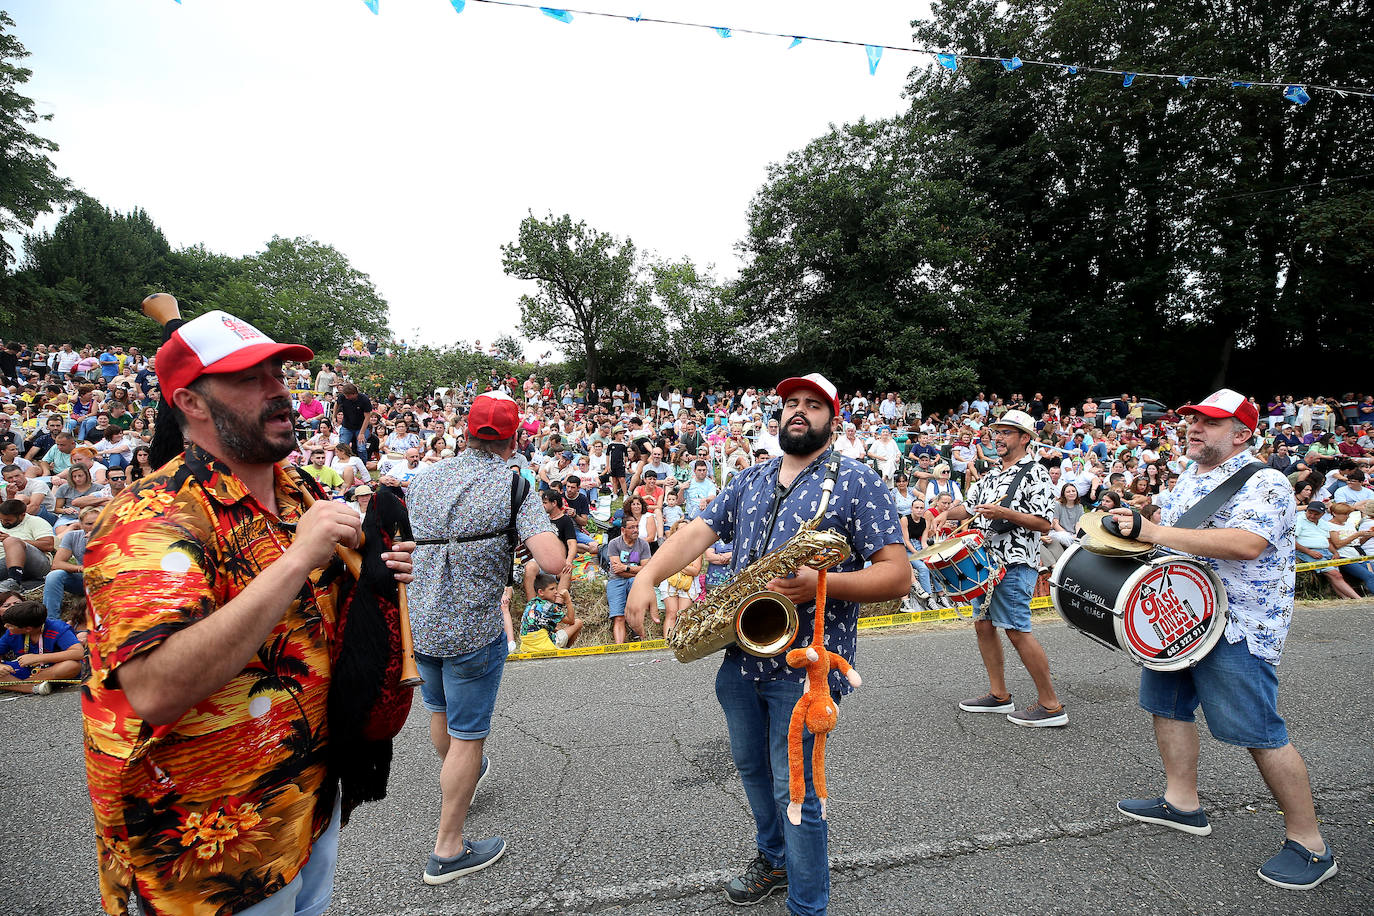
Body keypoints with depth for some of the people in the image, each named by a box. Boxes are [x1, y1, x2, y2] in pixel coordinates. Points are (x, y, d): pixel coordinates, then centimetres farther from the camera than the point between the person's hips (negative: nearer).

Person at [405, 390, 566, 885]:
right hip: (474, 631, -6)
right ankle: (448, 850, 23)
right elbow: (553, 561, -26)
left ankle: (462, 775, 57)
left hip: (419, 622, 7)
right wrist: (548, 533, -6)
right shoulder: (515, 485, -15)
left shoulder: (423, 479, 1)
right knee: (467, 734, 9)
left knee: (439, 711, 29)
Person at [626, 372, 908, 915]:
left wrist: (820, 585, -27)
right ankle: (774, 860, 50)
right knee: (751, 768, 23)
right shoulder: (750, 479, 10)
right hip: (740, 655, 7)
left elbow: (898, 575, -13)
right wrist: (647, 575, -14)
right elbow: (698, 531, 2)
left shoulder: (856, 482, -9)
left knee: (793, 790, 4)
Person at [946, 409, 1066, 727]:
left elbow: (1044, 522, -13)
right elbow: (970, 508, 24)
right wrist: (946, 513, 4)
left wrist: (1004, 513, -22)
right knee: (983, 624, 10)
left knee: (1016, 630, -9)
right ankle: (999, 695, 22)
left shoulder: (1035, 472, -7)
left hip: (1014, 563, -9)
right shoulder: (990, 475, 17)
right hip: (985, 559, 9)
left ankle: (1051, 705, 3)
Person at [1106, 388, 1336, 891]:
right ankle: (1183, 803, 29)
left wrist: (1152, 531, -33)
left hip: (1237, 624, -9)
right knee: (1167, 703, 14)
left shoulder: (1264, 483, -14)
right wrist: (1133, 529, 7)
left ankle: (1309, 843, 14)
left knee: (1260, 733, -3)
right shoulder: (1189, 477, 14)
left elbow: (1247, 543, -32)